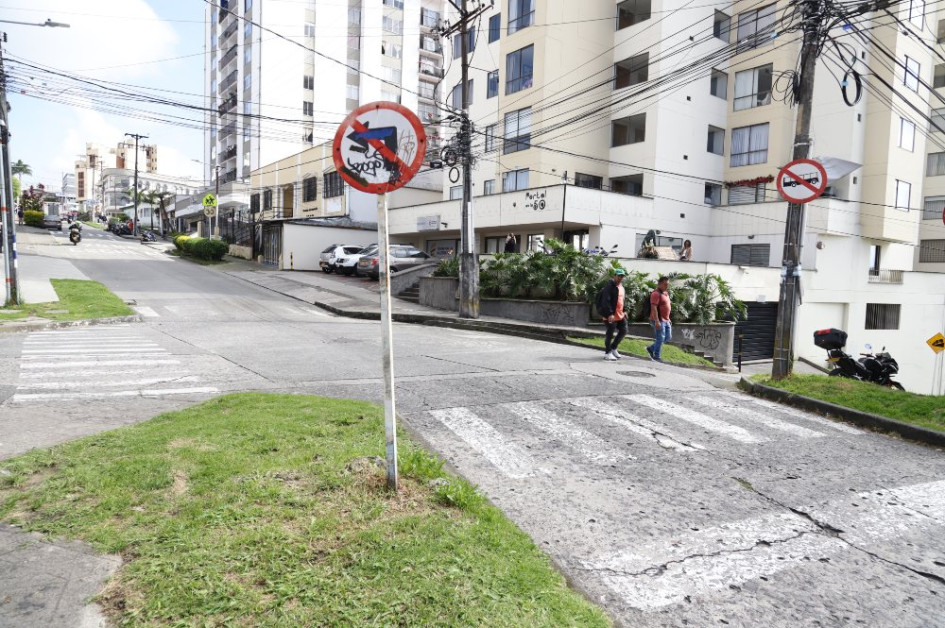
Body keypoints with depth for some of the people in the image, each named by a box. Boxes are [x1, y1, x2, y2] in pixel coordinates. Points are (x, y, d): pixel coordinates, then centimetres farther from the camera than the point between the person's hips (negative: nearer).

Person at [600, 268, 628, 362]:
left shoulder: (622, 286, 13)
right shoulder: (610, 286, -15)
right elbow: (606, 301, -22)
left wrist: (624, 311, 15)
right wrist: (610, 314, -27)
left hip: (620, 314, 9)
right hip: (611, 315, -9)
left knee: (623, 331, 13)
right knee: (610, 334, -1)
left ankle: (613, 348, 29)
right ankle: (607, 353, 13)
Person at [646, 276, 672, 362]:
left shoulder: (665, 293, 15)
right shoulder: (656, 293, -15)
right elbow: (654, 308, -22)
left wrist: (668, 318, 21)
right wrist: (657, 321, -27)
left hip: (665, 320, 9)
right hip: (658, 320, -9)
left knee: (668, 337, 11)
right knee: (660, 338, -4)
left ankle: (651, 348, 21)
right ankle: (657, 356, 8)